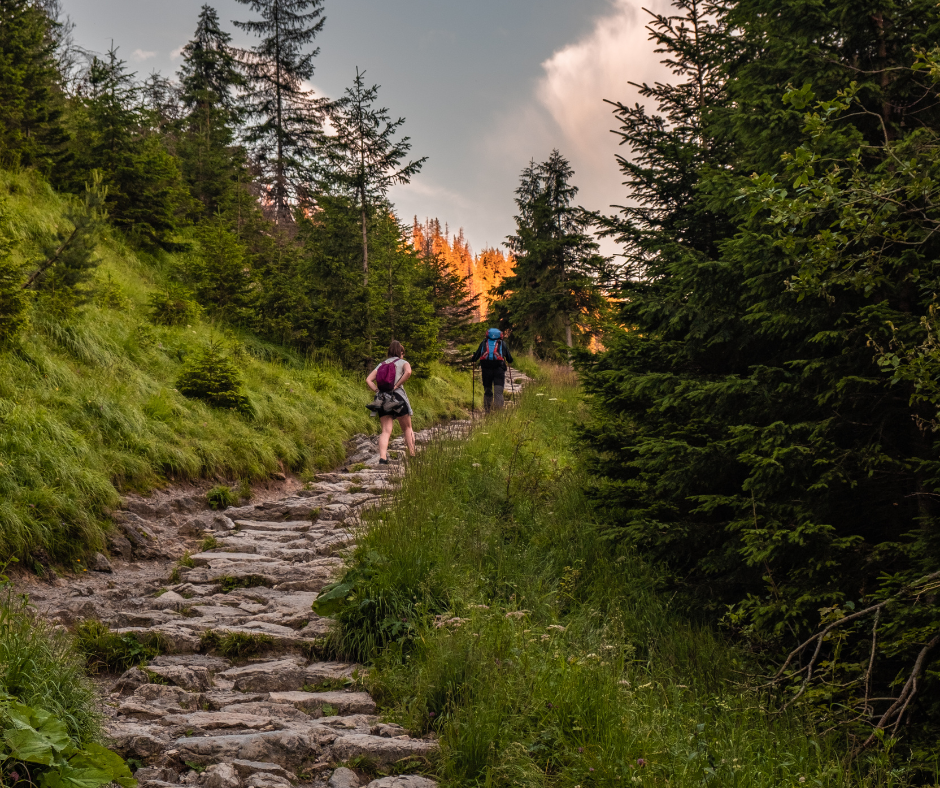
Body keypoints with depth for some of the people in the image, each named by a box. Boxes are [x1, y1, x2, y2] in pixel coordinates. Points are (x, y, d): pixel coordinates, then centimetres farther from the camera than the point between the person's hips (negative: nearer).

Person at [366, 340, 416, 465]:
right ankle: (412, 455, 11)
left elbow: (368, 380, 10)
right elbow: (408, 372, -16)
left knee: (386, 431, -5)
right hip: (398, 396, -3)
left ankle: (382, 458, -24)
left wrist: (378, 390, 2)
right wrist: (397, 385, -11)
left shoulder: (381, 365, 21)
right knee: (407, 428, 13)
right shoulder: (403, 362, 8)